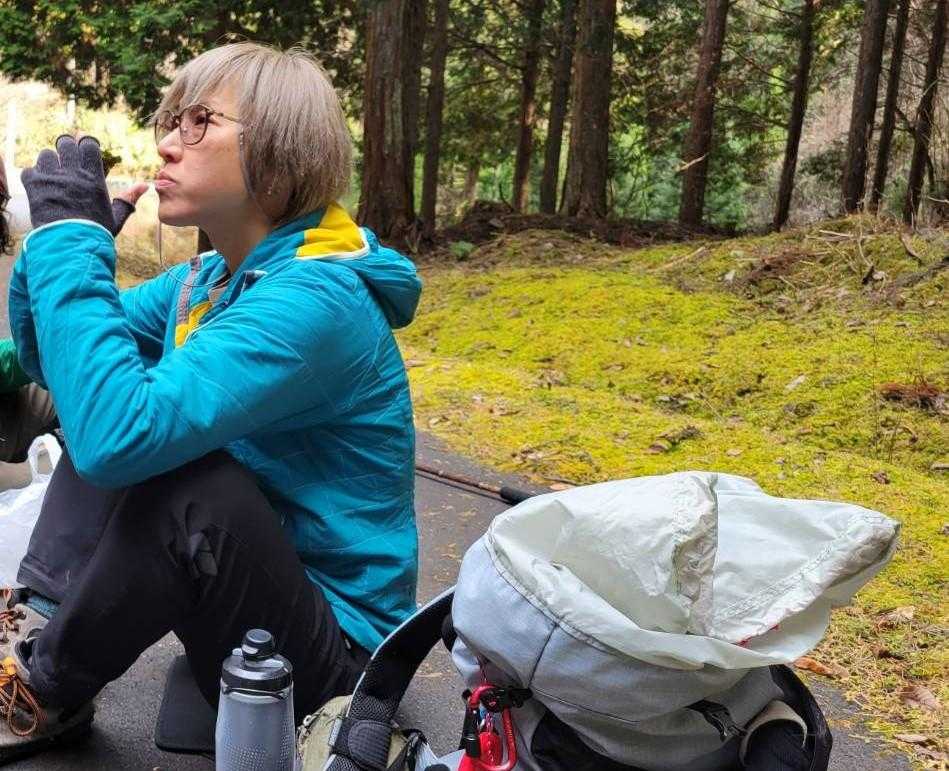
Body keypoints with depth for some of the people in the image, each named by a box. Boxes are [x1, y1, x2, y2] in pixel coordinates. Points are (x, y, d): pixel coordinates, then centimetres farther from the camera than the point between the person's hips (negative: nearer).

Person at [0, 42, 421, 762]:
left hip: (332, 649, -8)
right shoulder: (209, 277, 3)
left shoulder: (316, 298, -26)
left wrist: (72, 233, -28)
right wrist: (61, 235, -8)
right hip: (252, 565, 9)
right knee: (98, 413, 7)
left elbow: (119, 437, -38)